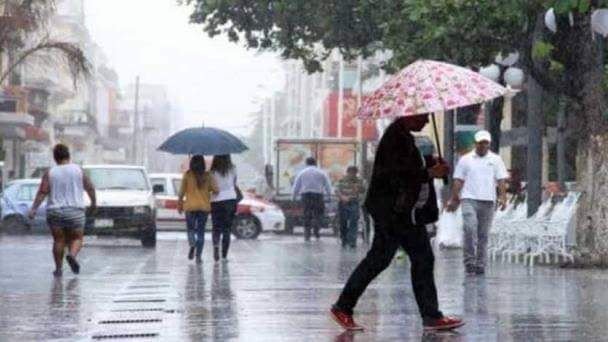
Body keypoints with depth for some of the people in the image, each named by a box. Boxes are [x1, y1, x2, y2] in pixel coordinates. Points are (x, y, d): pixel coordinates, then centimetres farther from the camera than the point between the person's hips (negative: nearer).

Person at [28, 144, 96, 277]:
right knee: (76, 239, 8)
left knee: (58, 240, 10)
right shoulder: (78, 170, 0)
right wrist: (94, 202, 20)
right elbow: (90, 188, 6)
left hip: (54, 212, 1)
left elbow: (42, 192, -11)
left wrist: (33, 209, -12)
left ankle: (58, 268, 9)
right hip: (75, 211, -1)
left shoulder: (50, 173, -2)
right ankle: (72, 255, -21)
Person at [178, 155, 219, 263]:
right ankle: (198, 256, 1)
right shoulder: (207, 176, -2)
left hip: (190, 206, -1)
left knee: (190, 228, 14)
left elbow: (182, 191, -3)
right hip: (204, 206, 1)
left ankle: (192, 244, -17)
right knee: (201, 232, 9)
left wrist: (179, 204, 9)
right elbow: (216, 190, -7)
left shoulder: (187, 175, -5)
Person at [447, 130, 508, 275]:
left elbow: (501, 180, 3)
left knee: (483, 234, 4)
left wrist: (503, 197, -11)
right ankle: (469, 261, -11)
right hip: (469, 199, -1)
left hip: (488, 201, 1)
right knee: (470, 229, -17)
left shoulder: (496, 160, 10)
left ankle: (480, 264, 10)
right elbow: (458, 181, 8)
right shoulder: (465, 160, 9)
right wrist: (453, 199, 1)